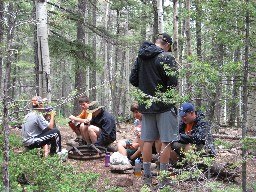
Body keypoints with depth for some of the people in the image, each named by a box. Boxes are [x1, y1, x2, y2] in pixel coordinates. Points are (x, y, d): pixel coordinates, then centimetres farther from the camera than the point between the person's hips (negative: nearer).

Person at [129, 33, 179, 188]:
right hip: (164, 105, -6)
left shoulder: (140, 57, 8)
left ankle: (147, 176, 16)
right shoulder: (166, 57, -12)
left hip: (146, 105, 6)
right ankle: (163, 179, 3)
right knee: (165, 141, 0)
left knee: (148, 140, 10)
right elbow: (173, 83, -16)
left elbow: (133, 80, 12)